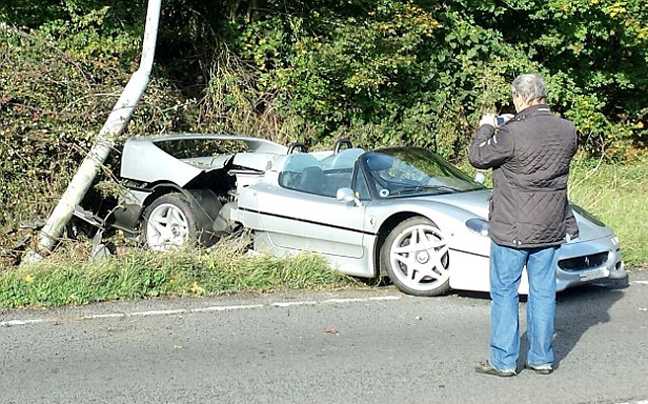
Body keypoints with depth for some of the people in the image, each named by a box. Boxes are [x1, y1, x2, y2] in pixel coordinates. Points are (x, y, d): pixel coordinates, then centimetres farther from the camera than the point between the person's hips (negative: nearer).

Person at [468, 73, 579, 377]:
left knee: (504, 293, 5)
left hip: (511, 230, -5)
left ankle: (503, 361, 9)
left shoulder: (512, 133, -20)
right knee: (543, 292, 12)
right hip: (550, 228, 5)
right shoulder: (567, 131, -2)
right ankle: (542, 358, 19)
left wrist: (486, 129, 10)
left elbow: (477, 157, -8)